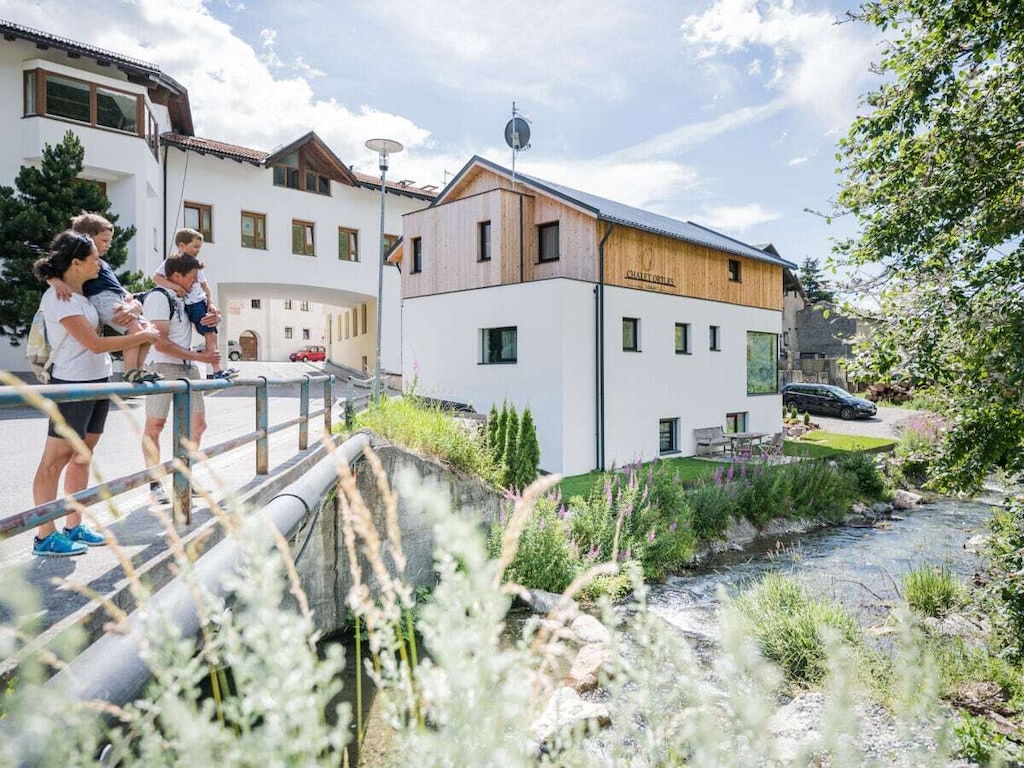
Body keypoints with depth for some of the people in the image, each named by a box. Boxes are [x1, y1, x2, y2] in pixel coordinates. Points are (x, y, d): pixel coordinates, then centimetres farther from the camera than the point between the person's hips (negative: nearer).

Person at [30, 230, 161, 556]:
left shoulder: (82, 294, 11)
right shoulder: (57, 297, -14)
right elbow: (96, 344, -19)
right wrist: (143, 336, -11)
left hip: (98, 382, 9)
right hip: (72, 385, -9)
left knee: (82, 456, 13)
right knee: (55, 460, -2)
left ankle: (74, 527, 21)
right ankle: (45, 536, 5)